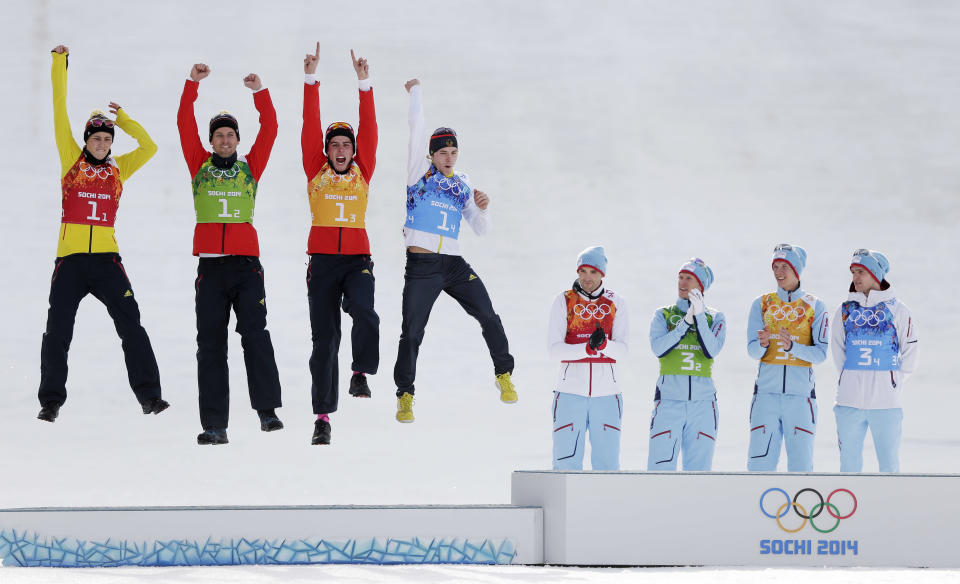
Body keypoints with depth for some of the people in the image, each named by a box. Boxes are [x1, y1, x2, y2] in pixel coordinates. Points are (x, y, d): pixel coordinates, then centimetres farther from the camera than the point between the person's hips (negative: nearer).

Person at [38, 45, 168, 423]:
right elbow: (60, 113, 4)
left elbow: (149, 148, 11)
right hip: (70, 260, -1)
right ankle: (51, 401, 9)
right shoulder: (71, 159, 5)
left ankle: (148, 395, -4)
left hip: (106, 259, 1)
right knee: (57, 332, 0)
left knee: (131, 327, -7)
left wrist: (124, 120, 10)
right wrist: (59, 64, 3)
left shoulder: (118, 168, 12)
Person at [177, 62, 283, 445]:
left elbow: (269, 130, 3)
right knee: (210, 343, 0)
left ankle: (267, 409, -4)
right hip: (210, 264, 1)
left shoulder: (249, 168, 11)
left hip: (246, 263, -1)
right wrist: (192, 84, -3)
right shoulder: (200, 166, 11)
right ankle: (214, 424, 0)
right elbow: (185, 125, 4)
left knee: (254, 333, -11)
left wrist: (259, 93, -7)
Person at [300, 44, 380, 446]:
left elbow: (369, 130, 3)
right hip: (322, 260, 0)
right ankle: (323, 415, 5)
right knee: (324, 338, 1)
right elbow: (310, 127, 3)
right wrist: (311, 81, -2)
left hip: (357, 258, 0)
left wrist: (364, 85, -3)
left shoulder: (362, 173, 9)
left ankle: (362, 372, -6)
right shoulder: (316, 172, 8)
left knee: (363, 311, -29)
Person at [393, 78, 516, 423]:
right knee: (412, 333, -3)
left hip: (454, 264, 3)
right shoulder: (420, 172, 4)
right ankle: (405, 396, 8)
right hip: (421, 265, -3)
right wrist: (415, 91, -2)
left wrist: (481, 209, -2)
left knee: (488, 317, -7)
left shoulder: (462, 185, 14)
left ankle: (504, 375, 11)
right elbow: (418, 130, -5)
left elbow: (480, 229, 17)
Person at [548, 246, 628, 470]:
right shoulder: (564, 301, 4)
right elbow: (554, 349, -4)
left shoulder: (616, 303, 8)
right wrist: (587, 348, -21)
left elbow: (622, 350, 0)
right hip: (571, 391, -1)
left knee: (607, 462, 0)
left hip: (606, 391, 1)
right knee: (566, 461, -6)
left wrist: (603, 344, -22)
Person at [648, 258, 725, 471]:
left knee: (699, 468, 2)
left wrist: (700, 315, -14)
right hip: (669, 400, -1)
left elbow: (711, 351, -7)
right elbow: (659, 348, -8)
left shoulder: (715, 318, 10)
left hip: (703, 402, 1)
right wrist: (686, 321, -14)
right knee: (660, 467, -10)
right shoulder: (663, 315, 9)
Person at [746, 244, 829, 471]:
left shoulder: (814, 306, 6)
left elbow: (820, 353, -2)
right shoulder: (762, 304, 10)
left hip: (801, 394, -1)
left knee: (801, 463, -3)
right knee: (760, 462, -5)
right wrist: (762, 344, -22)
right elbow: (752, 350, 2)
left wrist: (792, 346, -19)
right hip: (767, 392, 1)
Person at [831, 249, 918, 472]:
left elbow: (910, 350, 6)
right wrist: (848, 378, 7)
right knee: (849, 461, 5)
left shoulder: (896, 309, 1)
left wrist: (896, 380, 0)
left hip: (886, 401, -2)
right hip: (850, 400, 3)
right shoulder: (846, 310, 9)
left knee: (889, 461, 1)